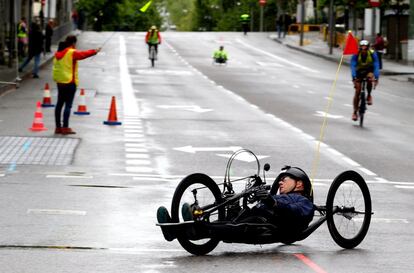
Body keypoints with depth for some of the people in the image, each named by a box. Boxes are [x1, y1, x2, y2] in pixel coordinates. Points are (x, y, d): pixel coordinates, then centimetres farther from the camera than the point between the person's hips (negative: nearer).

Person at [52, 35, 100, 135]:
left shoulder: (58, 53, 9)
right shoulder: (72, 53, -12)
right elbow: (84, 54, -5)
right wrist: (95, 51, 6)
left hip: (60, 82, 8)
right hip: (70, 82, -8)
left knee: (59, 104, 12)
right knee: (68, 105, -6)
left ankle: (58, 127, 15)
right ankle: (65, 127, -9)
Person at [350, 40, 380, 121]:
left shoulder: (372, 54, -25)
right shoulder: (356, 54, -25)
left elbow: (376, 66, -31)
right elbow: (353, 66, -33)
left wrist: (376, 77, -44)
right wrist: (354, 77, -47)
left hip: (369, 71, 0)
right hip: (359, 72, 0)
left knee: (370, 77, -36)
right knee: (357, 91, -9)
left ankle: (369, 96, -11)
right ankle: (355, 112, 1)